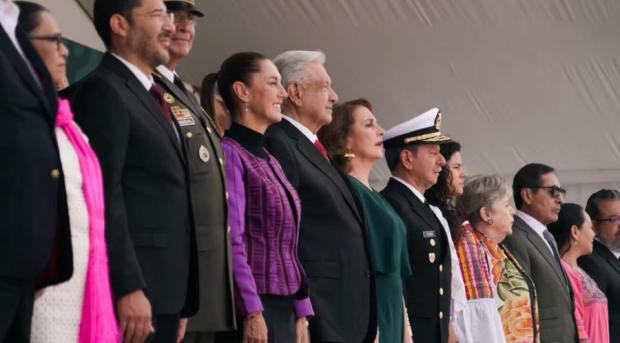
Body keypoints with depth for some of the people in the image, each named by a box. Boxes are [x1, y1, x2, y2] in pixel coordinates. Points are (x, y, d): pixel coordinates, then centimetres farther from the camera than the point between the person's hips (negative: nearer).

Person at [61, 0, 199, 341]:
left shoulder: (151, 96, 20)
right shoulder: (102, 90, -8)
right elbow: (104, 196, -17)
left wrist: (178, 302, 17)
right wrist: (128, 288, -23)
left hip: (166, 288, 9)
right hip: (134, 290, -8)